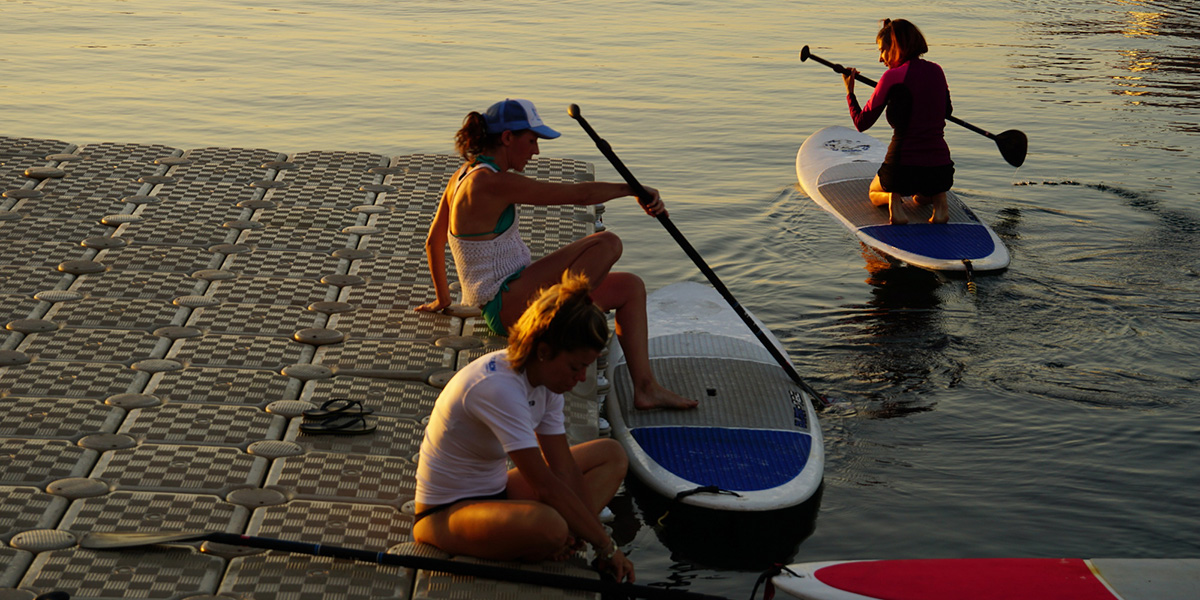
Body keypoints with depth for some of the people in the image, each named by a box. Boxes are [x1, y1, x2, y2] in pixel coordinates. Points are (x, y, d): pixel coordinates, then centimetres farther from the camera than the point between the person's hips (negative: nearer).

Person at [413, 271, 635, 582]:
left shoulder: (546, 379, -1)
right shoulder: (499, 388, -30)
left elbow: (565, 469, -2)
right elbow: (545, 485, -30)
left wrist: (584, 531, -14)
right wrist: (606, 546, -24)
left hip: (497, 490, 10)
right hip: (449, 510, -10)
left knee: (611, 454, 5)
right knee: (547, 525, -40)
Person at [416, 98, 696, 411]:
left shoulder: (464, 175, 10)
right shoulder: (491, 182, -20)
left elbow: (433, 242, 22)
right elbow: (579, 194, -18)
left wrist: (443, 299, 34)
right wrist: (632, 189, -6)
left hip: (502, 305, 10)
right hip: (508, 305, -10)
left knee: (631, 287, 6)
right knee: (607, 243, -20)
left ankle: (645, 388, 2)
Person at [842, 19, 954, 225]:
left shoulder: (893, 77, -12)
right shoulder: (936, 71, 4)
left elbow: (861, 123, -3)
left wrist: (849, 92, 13)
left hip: (902, 168, -4)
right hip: (940, 168, 4)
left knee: (875, 192, 33)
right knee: (922, 195, 41)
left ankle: (892, 199, -3)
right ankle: (938, 200, 4)